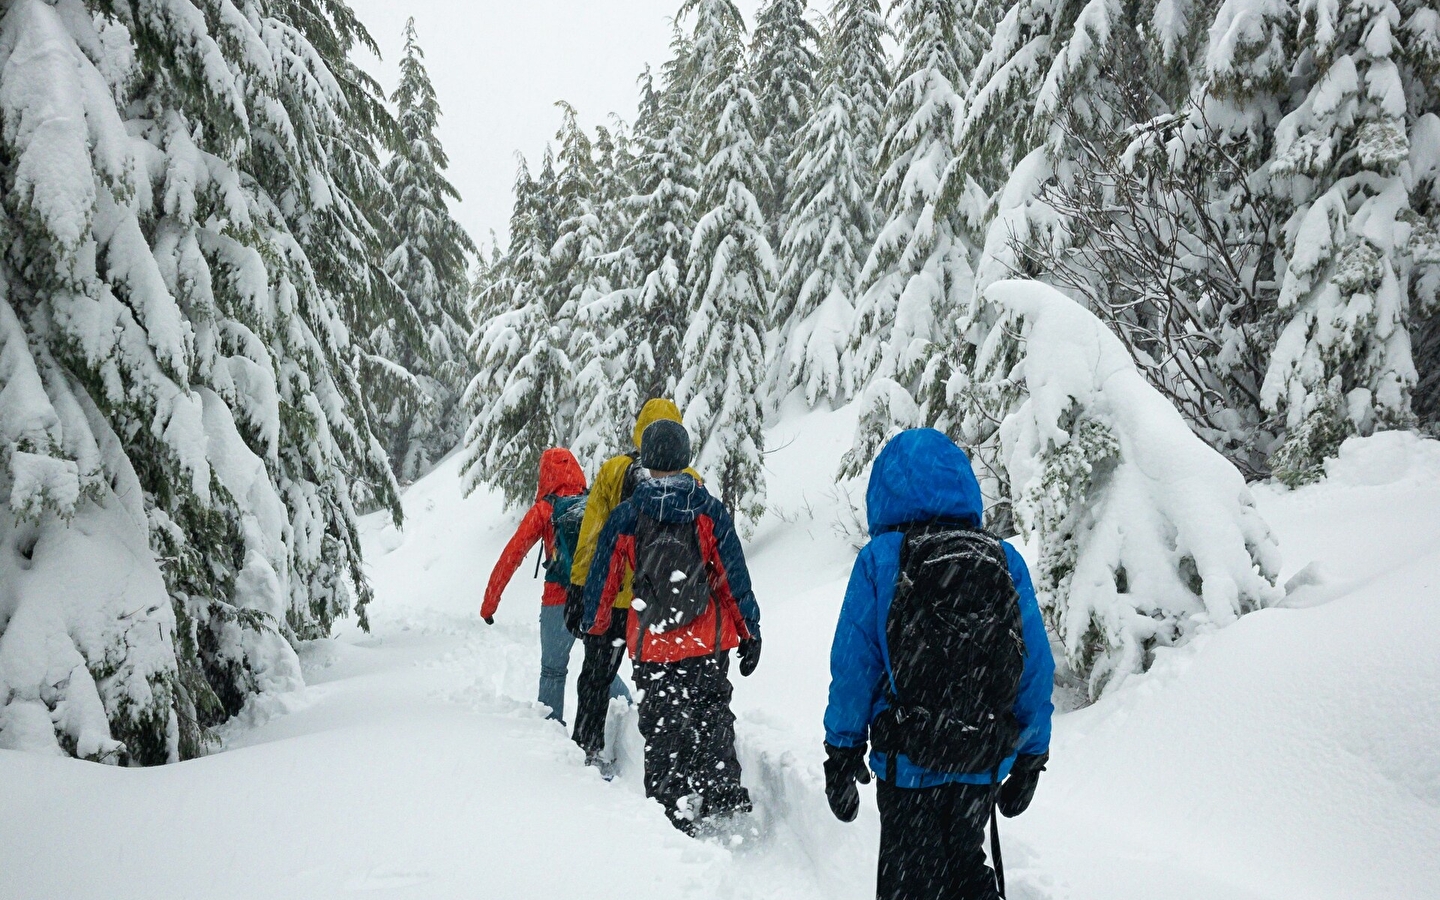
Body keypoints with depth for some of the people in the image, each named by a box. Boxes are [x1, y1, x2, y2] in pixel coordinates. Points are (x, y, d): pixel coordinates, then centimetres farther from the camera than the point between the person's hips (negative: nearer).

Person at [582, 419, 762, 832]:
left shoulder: (624, 517, -3)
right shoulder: (708, 510, -5)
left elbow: (602, 579, 6)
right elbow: (734, 576, -4)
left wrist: (594, 628, 22)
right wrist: (750, 632, 5)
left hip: (650, 645, 0)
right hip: (708, 642, 0)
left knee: (662, 728, 11)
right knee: (712, 713, 17)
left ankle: (672, 809, 14)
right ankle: (722, 790, 3)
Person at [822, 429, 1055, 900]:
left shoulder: (880, 559, -10)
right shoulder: (1006, 561, -2)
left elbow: (853, 666, -9)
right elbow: (1038, 670, 1)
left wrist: (841, 753, 3)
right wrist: (1029, 759, 12)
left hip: (909, 763, -3)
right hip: (985, 765, 3)